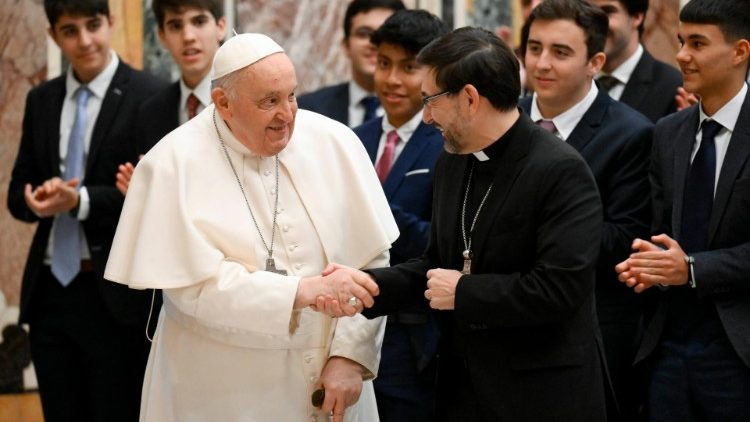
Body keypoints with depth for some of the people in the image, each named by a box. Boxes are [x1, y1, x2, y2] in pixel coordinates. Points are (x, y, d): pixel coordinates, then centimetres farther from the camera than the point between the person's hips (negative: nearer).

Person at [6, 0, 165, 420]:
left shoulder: (147, 97, -7)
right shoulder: (41, 100, 12)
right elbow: (18, 191, 13)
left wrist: (81, 200, -21)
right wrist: (36, 199, -10)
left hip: (115, 294, -5)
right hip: (50, 291, 5)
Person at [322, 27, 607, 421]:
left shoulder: (561, 171, -17)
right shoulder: (451, 163, 9)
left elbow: (560, 287, -24)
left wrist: (463, 292, -15)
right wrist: (367, 284, -3)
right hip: (462, 387, 7)